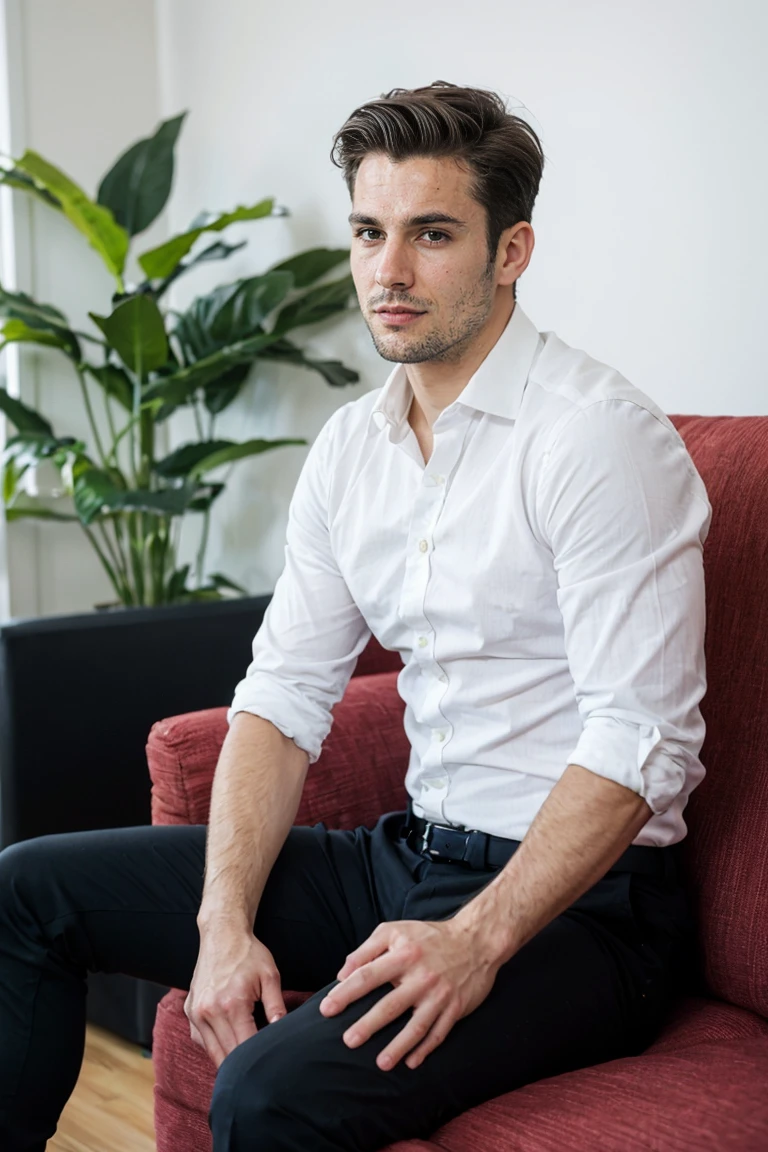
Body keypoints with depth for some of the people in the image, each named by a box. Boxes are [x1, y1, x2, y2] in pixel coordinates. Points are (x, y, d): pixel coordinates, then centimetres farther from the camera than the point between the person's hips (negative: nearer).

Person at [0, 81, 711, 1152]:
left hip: (580, 902, -7)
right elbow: (284, 697, 7)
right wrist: (226, 921, -7)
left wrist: (475, 941, -27)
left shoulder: (599, 434, -15)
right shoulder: (351, 448, 8)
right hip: (411, 855, 8)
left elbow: (641, 743, -20)